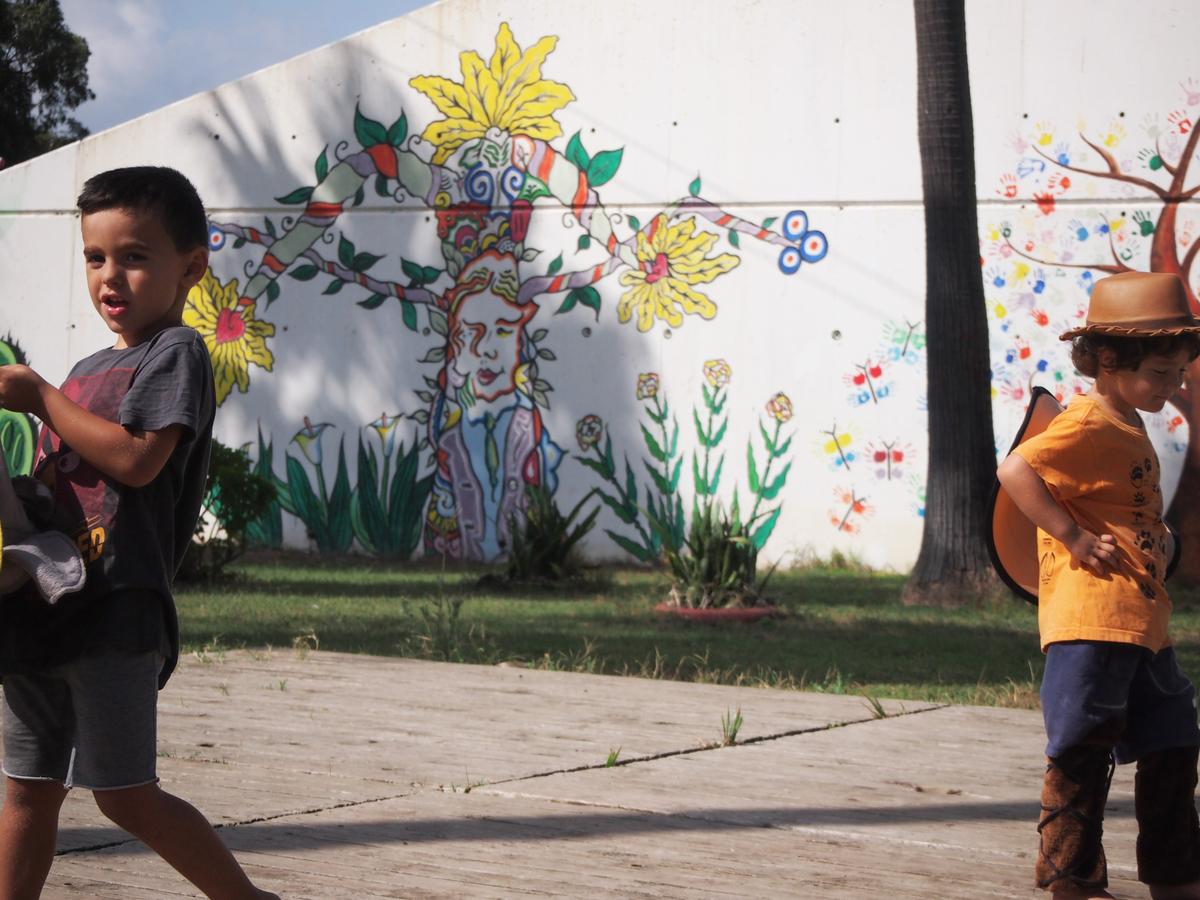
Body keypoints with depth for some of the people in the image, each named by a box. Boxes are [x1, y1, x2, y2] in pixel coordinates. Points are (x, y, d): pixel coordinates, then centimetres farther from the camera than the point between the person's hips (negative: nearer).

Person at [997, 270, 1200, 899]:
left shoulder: (1130, 428, 18)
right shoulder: (1089, 425, -13)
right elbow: (1015, 470, -25)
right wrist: (1073, 537, -23)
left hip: (1142, 623, 10)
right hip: (1091, 619, -10)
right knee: (1084, 751, -5)